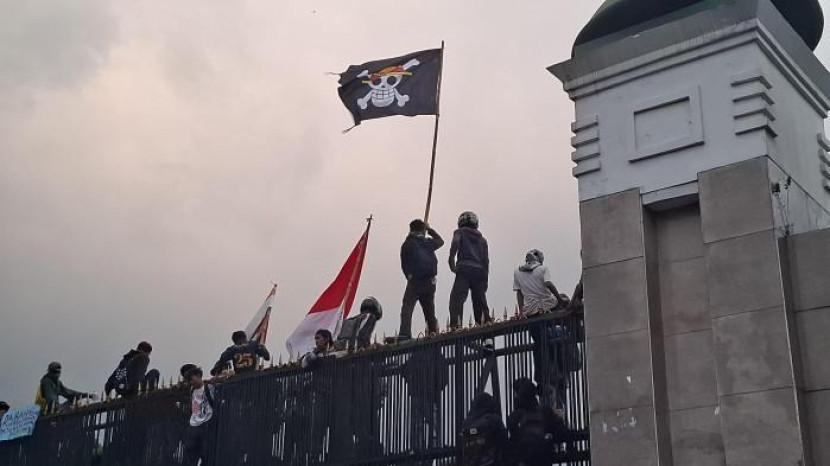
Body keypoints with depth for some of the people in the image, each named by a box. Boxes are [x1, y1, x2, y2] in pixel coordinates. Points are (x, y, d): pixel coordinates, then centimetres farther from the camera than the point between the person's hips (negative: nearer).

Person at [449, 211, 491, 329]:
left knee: (457, 299, -15)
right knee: (480, 302, 12)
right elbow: (486, 260, 18)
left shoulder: (460, 232, 14)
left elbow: (455, 244, -9)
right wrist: (485, 279, 18)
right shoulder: (482, 238, 25)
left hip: (464, 270, -5)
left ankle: (455, 325, -31)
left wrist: (451, 262, -7)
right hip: (480, 272, 5)